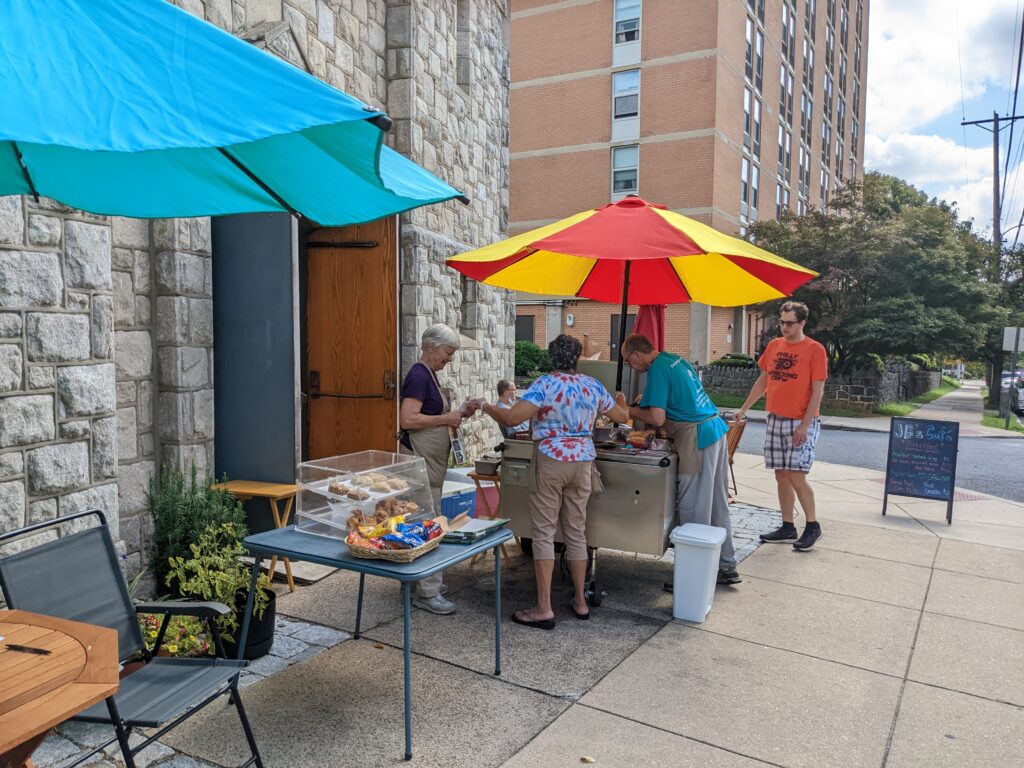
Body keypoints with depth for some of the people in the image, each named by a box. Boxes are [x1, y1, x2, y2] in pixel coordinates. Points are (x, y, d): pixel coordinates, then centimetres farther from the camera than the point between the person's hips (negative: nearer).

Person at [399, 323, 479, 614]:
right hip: (421, 459, -10)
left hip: (431, 460, 10)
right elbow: (408, 420, -24)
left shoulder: (428, 375, 14)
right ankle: (427, 593, 0)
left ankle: (431, 581, 25)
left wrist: (459, 413, 7)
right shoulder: (418, 376, -16)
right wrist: (446, 419, -18)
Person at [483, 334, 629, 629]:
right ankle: (580, 601, 22)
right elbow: (622, 416, 21)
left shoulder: (544, 385, -9)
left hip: (550, 461, -5)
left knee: (544, 533, 0)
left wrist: (487, 408, 0)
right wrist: (621, 401, 43)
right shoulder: (593, 386, 7)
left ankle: (543, 609, 0)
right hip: (583, 461, 5)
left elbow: (511, 418, -19)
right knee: (576, 532, 14)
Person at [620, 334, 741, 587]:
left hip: (697, 437, -10)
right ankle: (726, 567, 27)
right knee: (718, 504, 17)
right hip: (716, 427, 10)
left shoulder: (657, 370, -14)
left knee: (693, 509, -2)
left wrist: (631, 411, -2)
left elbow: (658, 419, -19)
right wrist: (647, 402, 20)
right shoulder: (674, 359, 13)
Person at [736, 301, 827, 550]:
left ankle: (812, 526, 8)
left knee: (796, 477, -9)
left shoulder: (814, 350, -7)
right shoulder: (774, 346, 10)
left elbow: (817, 390, -11)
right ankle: (787, 528, 18)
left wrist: (805, 425, -16)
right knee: (781, 476, 8)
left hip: (800, 423, -6)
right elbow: (763, 381, 18)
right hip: (775, 420, 6)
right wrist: (744, 408, 15)